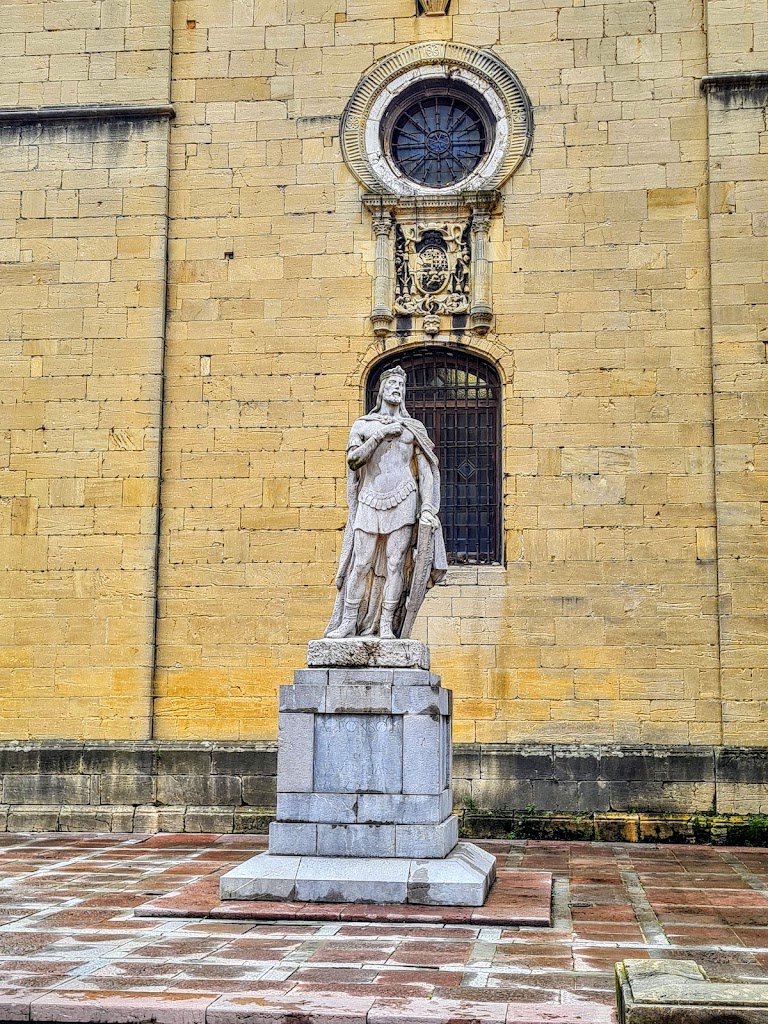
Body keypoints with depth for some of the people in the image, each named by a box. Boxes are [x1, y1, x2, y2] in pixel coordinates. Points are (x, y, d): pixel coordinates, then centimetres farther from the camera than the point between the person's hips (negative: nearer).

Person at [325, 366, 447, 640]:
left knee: (396, 561, -5)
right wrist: (381, 434, -7)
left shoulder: (414, 428, 14)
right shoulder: (363, 425, 14)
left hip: (403, 501, 0)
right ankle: (349, 622, 3)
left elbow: (425, 471, 8)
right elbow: (353, 458, -1)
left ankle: (386, 624, -1)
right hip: (370, 501, 0)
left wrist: (427, 508, -2)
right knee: (361, 563, -3)